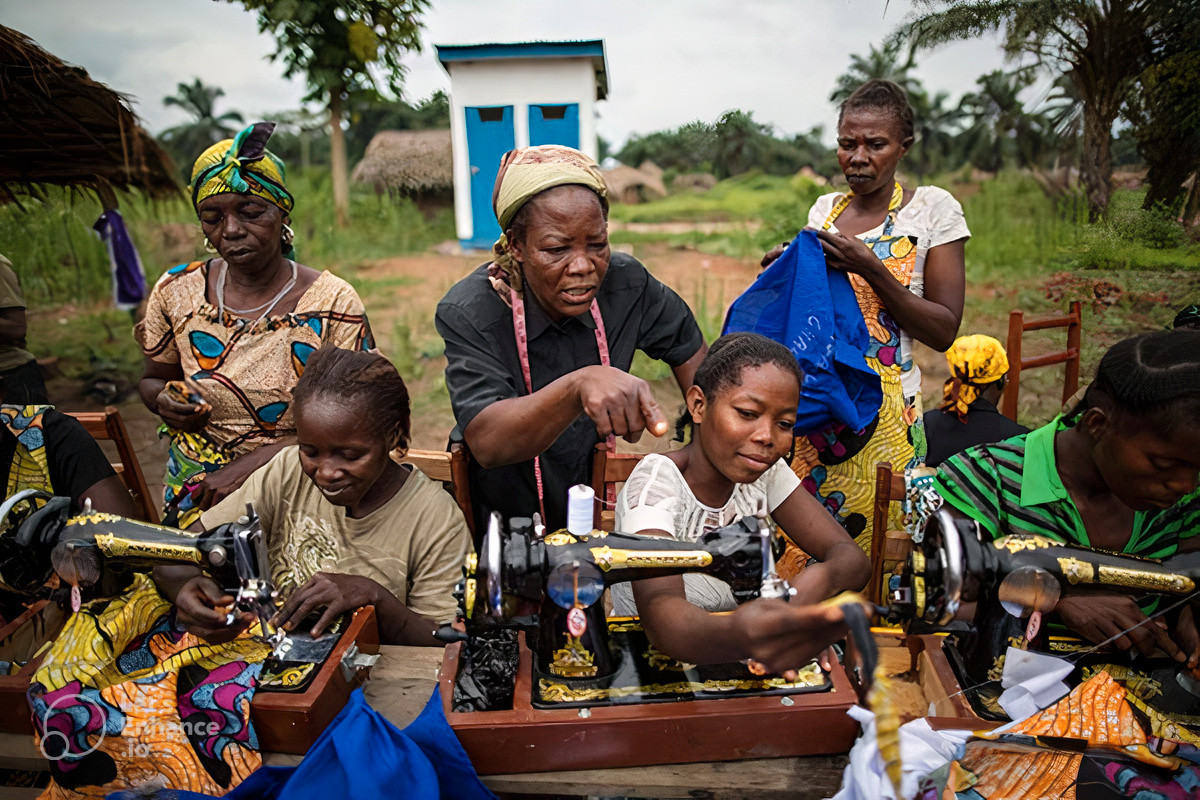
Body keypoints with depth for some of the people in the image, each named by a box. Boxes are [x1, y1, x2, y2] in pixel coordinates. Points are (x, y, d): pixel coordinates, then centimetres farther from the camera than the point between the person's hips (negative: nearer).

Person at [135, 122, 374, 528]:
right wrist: (164, 401, -5)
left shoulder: (333, 304, -8)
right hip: (194, 496, 3)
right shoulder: (176, 292, 3)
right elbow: (153, 378, 20)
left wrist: (248, 466, -18)